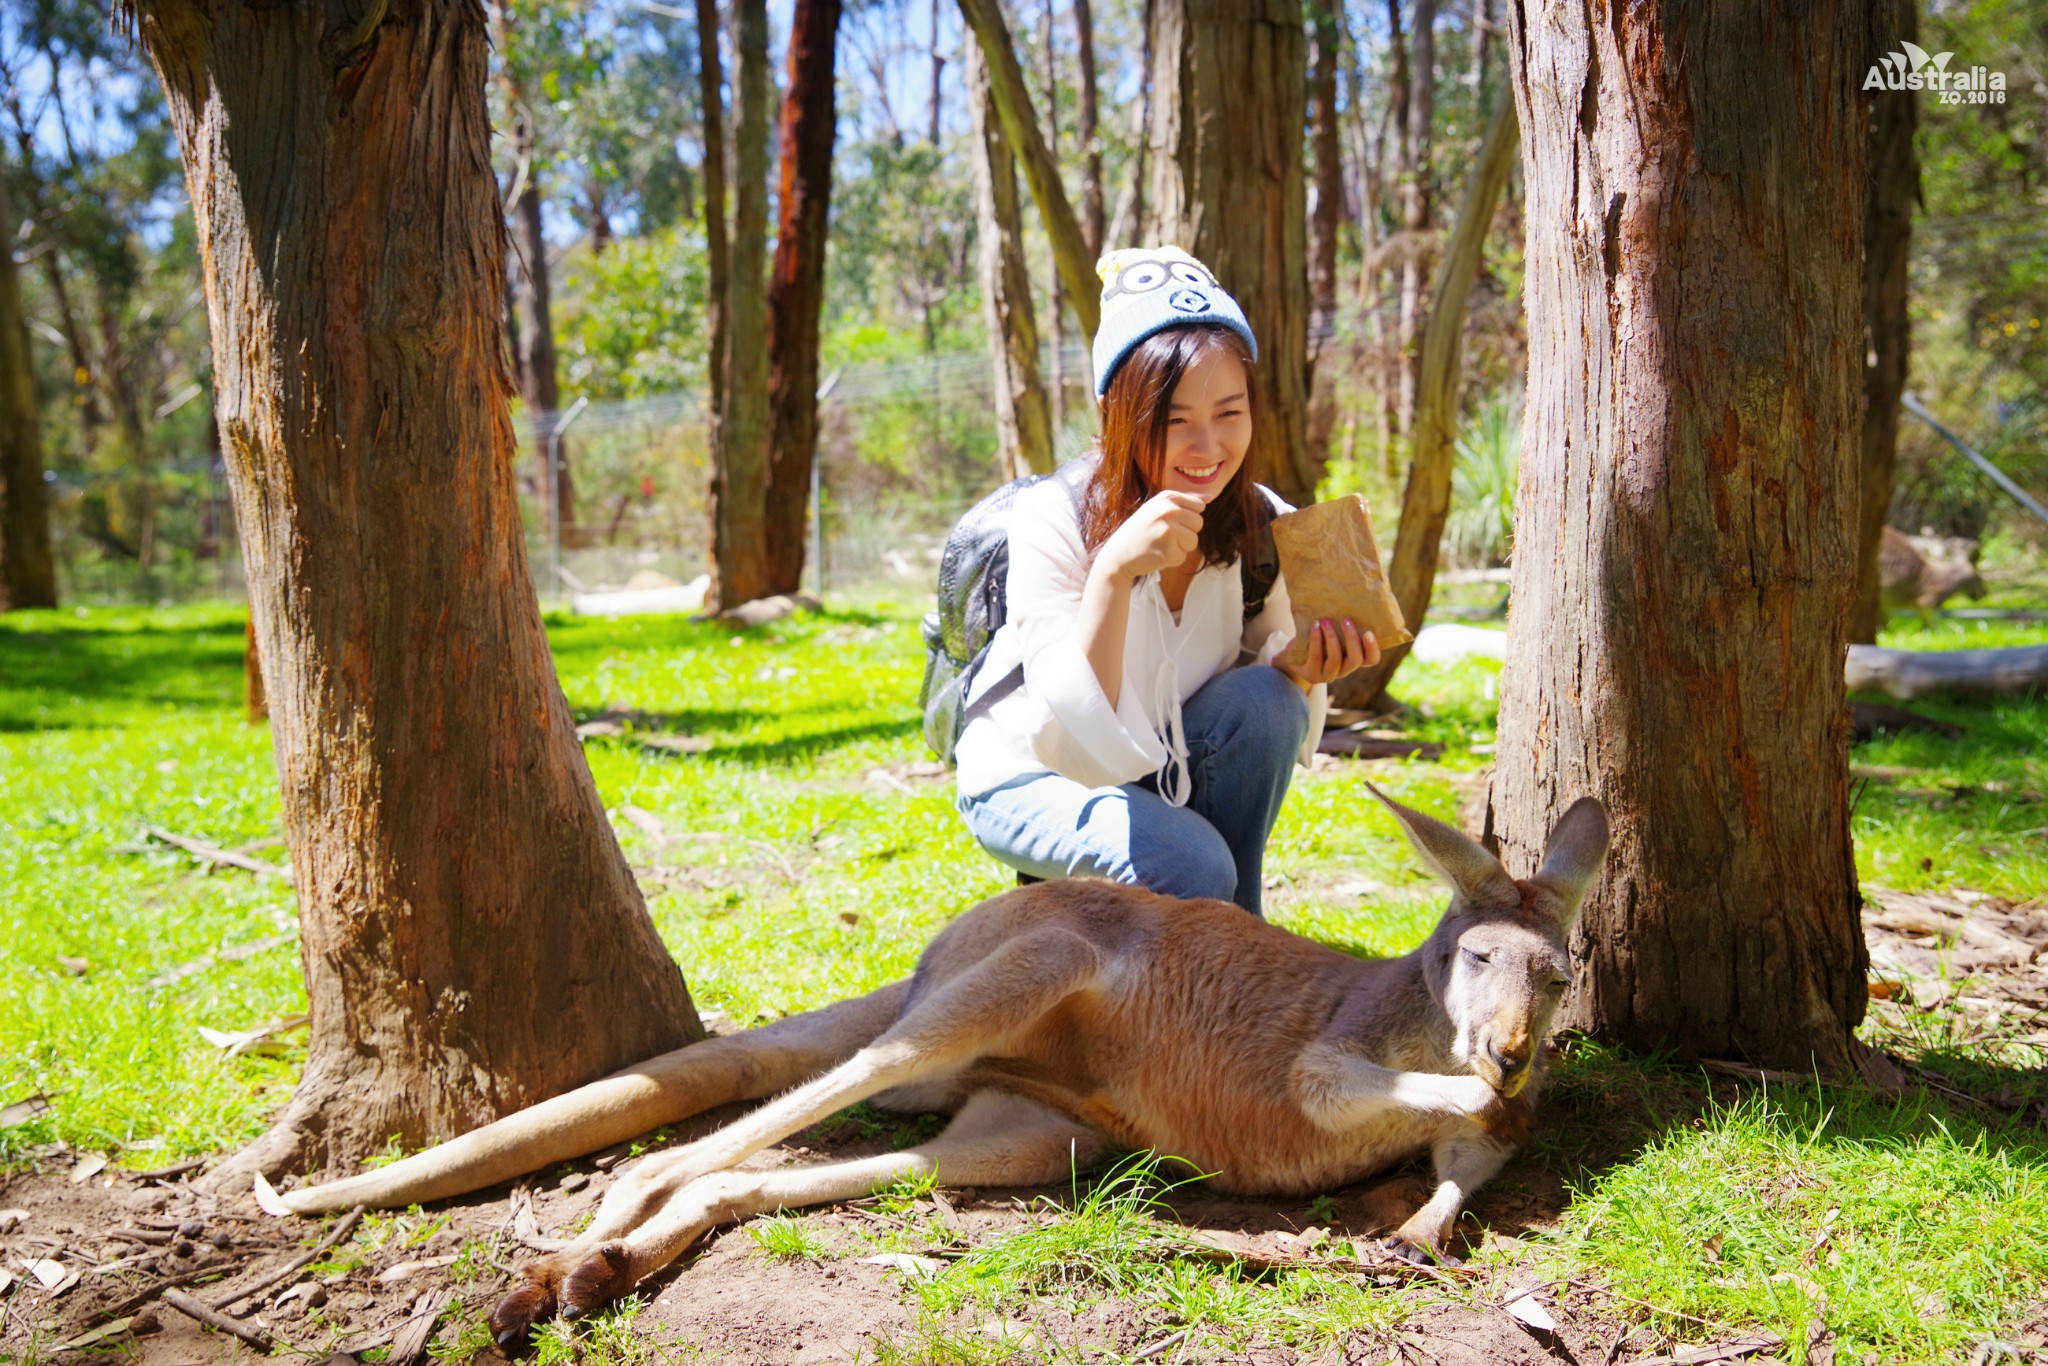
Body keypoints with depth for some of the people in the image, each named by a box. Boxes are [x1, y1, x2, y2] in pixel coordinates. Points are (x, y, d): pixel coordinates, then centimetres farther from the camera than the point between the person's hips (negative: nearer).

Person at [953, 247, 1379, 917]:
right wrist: (1114, 571, -46)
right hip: (1033, 776, -5)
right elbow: (1079, 747, -35)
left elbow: (1273, 726, -6)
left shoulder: (1268, 531, -15)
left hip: (1165, 770, 5)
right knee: (1187, 866, -32)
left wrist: (1304, 677, -29)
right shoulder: (1055, 517, -27)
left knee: (1264, 700, -25)